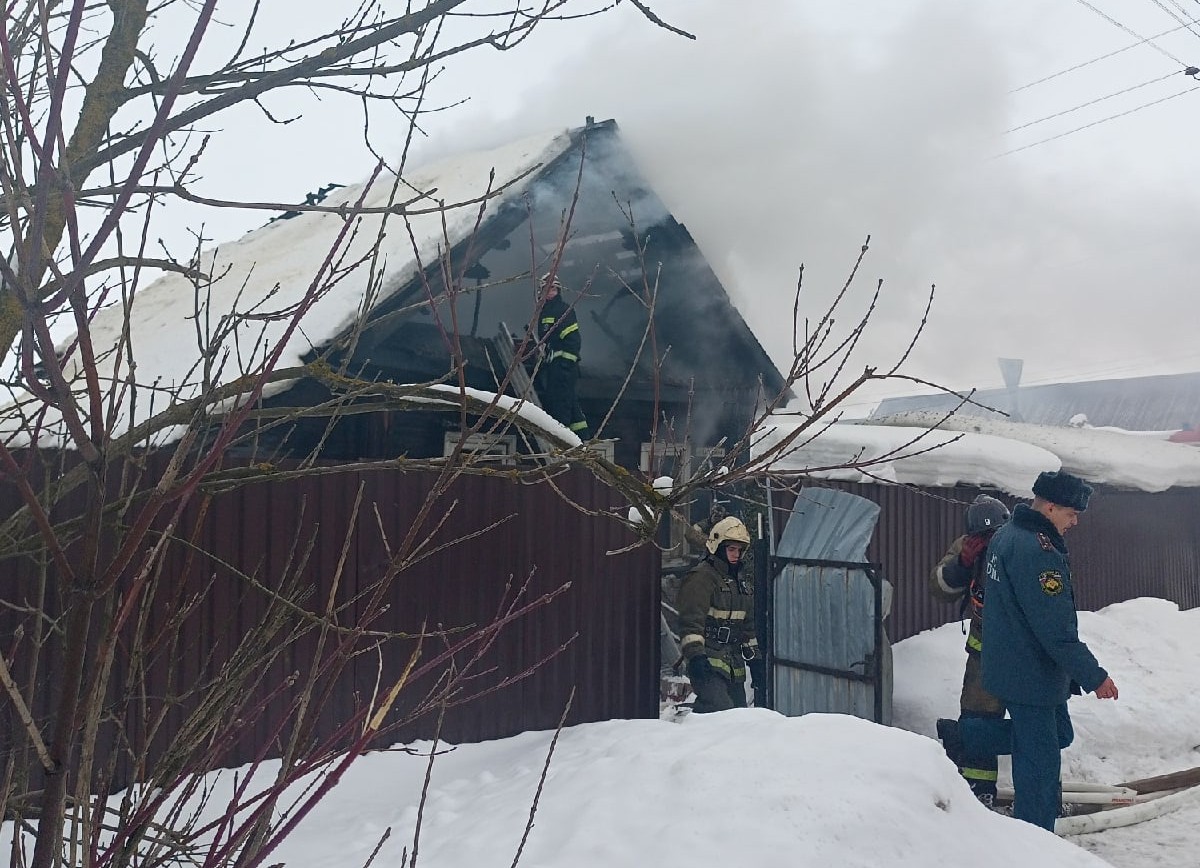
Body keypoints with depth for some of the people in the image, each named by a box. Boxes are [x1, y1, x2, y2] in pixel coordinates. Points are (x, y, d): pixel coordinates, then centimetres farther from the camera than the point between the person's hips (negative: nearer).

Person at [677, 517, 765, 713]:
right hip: (707, 663, -8)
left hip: (734, 666, 8)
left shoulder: (743, 581, 20)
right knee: (720, 710, -24)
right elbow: (691, 621, -15)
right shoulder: (701, 577, -8)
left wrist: (755, 659, 23)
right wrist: (695, 654, -24)